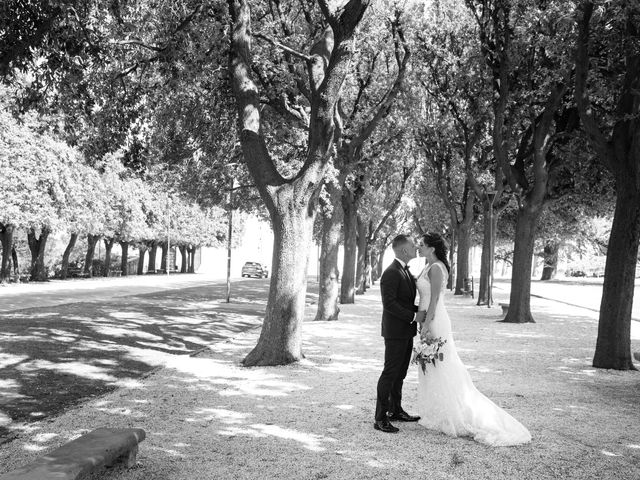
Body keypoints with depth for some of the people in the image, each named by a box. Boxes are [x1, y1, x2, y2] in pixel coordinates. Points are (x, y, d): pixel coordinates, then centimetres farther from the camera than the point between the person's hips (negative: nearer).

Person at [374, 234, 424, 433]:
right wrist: (413, 317, -21)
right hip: (395, 332, -9)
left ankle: (396, 410, 28)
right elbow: (389, 303, -23)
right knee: (390, 373, -6)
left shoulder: (405, 271, 14)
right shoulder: (391, 273, -17)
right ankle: (380, 418, -1)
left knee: (400, 373, 16)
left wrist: (421, 310, 7)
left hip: (406, 331, 9)